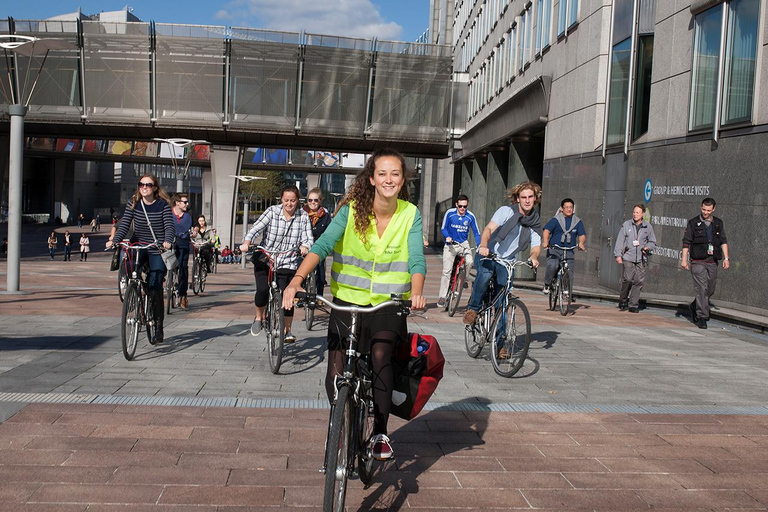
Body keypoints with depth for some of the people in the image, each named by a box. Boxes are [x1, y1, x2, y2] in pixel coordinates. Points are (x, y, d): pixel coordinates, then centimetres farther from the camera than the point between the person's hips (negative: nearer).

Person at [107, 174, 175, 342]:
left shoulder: (163, 205, -6)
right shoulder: (134, 203, 2)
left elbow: (170, 226, -14)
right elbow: (125, 224, -4)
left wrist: (167, 241, -34)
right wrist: (114, 240, -20)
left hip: (157, 249, -2)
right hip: (137, 246, 3)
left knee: (155, 287, -6)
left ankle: (159, 325, 7)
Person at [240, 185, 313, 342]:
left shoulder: (303, 216, -1)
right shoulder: (272, 211, -4)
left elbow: (308, 238, -9)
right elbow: (256, 228, -14)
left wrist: (304, 246, -32)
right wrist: (246, 242, -32)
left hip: (288, 264, 1)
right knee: (263, 290, -19)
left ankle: (287, 330, 17)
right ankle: (259, 316, 14)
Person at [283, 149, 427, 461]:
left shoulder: (410, 215, -4)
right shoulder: (352, 210, -8)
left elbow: (417, 259, -14)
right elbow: (323, 244, -20)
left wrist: (416, 293, -35)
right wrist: (297, 280, -35)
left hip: (389, 304, 0)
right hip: (348, 300, 0)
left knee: (380, 355, -23)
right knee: (336, 375, -5)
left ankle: (380, 432, -3)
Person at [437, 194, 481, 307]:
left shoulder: (470, 216, -5)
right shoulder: (450, 213, -8)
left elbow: (476, 233, 1)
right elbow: (443, 228, -3)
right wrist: (447, 237, -23)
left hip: (464, 244, 1)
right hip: (450, 244, -1)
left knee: (469, 262, -27)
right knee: (446, 271, -7)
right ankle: (442, 296, 1)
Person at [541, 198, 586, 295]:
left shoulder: (577, 222, 12)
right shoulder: (556, 219, 4)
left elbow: (582, 234, 5)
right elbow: (547, 230, -8)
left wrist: (581, 243, -17)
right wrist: (545, 241, -26)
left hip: (569, 251, 3)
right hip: (554, 249, -2)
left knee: (569, 271, -9)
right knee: (552, 266, -25)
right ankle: (547, 284, -2)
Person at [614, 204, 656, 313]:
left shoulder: (648, 227, 10)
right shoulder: (626, 225, 6)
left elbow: (652, 242, 19)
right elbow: (620, 240, 6)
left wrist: (647, 247, -3)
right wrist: (618, 255, -1)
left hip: (641, 259, 2)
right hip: (628, 257, -2)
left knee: (639, 281, -3)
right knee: (628, 279, -12)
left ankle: (633, 305, 5)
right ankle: (623, 300, 9)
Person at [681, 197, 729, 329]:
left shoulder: (719, 223, 12)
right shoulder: (693, 223, 2)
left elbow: (723, 241, 14)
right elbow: (686, 242, 1)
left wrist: (726, 258, 5)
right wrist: (684, 259, -5)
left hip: (713, 262, 4)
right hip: (698, 261, -4)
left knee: (710, 290, 10)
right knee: (702, 289, -12)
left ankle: (694, 307, 34)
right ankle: (702, 318, -9)